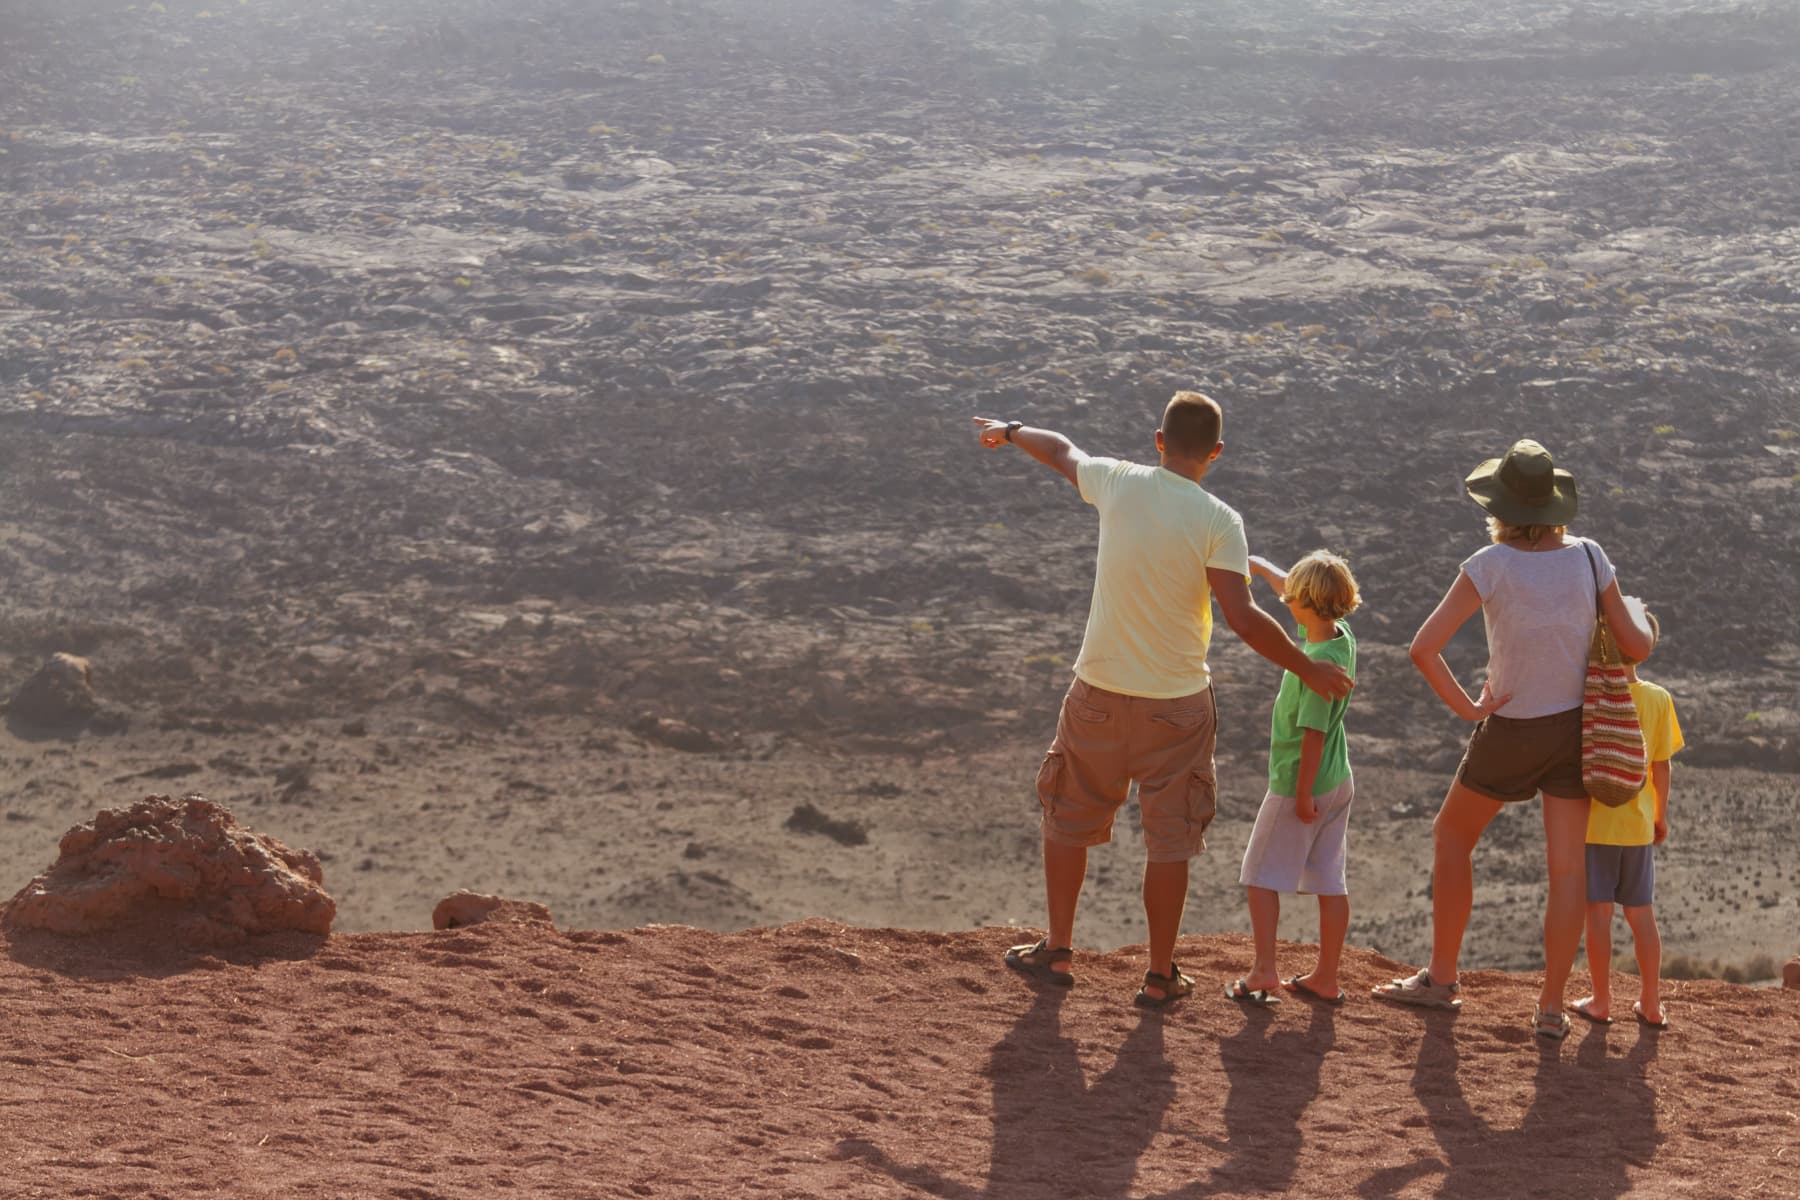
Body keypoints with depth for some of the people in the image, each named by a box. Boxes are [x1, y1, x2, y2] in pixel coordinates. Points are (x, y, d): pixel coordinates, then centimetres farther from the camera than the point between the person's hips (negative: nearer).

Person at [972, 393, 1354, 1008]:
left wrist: (1011, 431, 37)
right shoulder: (1218, 520, -14)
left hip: (1098, 690, 3)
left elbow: (1061, 452, 17)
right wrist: (1308, 668, -9)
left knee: (1069, 820, 19)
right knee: (1170, 838, 9)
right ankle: (1160, 975, 15)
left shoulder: (1118, 483, -4)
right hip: (1176, 701, -3)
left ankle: (1057, 951, 29)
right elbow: (1242, 617, -20)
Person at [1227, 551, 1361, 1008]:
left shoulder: (1318, 661, -25)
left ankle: (1264, 973, 1)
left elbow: (1314, 733, -25)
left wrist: (1303, 794, -20)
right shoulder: (1342, 637, 0)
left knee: (1261, 876, 3)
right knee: (1330, 882, 11)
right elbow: (1291, 590, 17)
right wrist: (1259, 565, 29)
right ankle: (1326, 978, 16)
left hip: (1298, 784, -8)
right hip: (1338, 782, 8)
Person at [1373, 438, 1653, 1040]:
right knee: (1568, 866, 7)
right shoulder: (1589, 557, -9)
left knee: (1453, 833, 18)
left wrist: (1466, 706, -12)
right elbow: (1635, 647, -4)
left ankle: (1441, 977, 19)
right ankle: (1551, 1007, 7)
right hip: (1574, 724, 3)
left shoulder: (1489, 565, -18)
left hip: (1509, 732, -3)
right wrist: (1639, 623, 19)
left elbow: (1424, 647, -24)